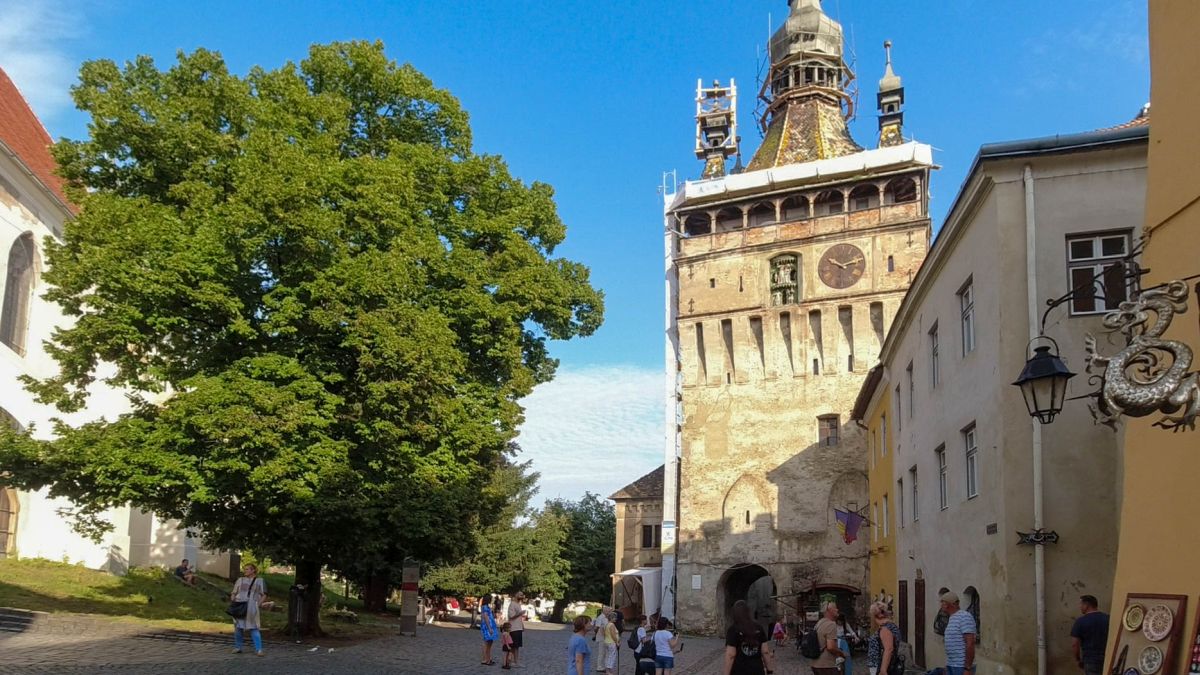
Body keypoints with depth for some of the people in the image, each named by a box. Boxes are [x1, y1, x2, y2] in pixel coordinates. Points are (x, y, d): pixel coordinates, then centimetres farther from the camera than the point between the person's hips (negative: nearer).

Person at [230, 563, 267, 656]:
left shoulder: (260, 581, 10)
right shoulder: (240, 580, 18)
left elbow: (264, 595, 6)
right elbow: (234, 593, 18)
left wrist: (259, 604, -8)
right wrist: (232, 600, 0)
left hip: (251, 607, -3)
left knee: (254, 628, -9)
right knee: (238, 627, 4)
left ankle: (258, 649, -12)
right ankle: (237, 647, 16)